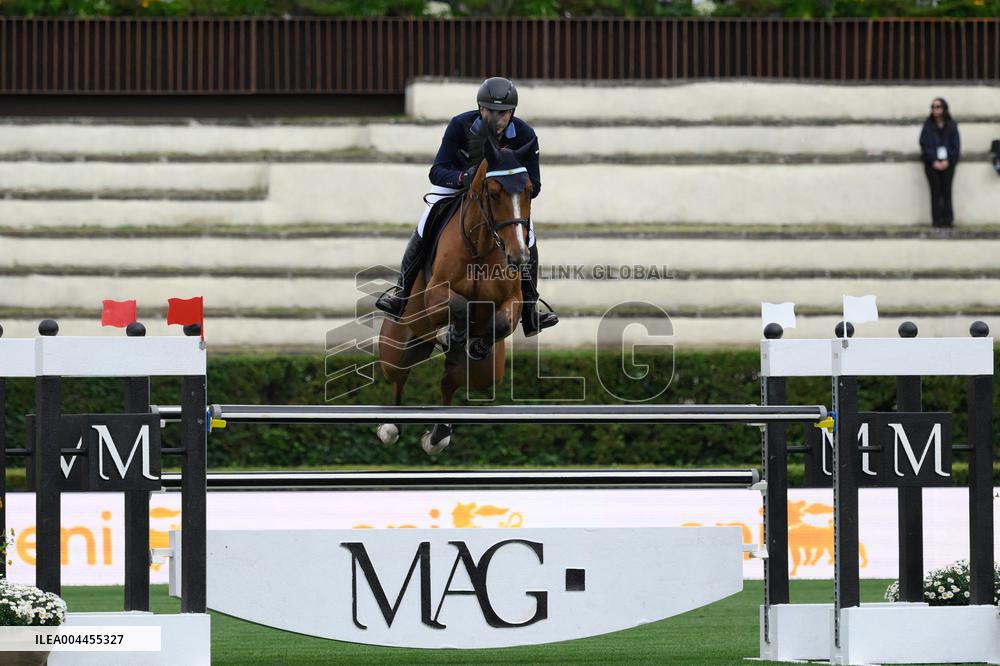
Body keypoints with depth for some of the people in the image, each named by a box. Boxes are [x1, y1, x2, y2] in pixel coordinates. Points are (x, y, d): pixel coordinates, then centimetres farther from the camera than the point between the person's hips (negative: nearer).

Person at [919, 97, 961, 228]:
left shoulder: (951, 126, 5)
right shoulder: (928, 125, 4)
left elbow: (956, 145, 2)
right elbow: (924, 144, -1)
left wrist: (947, 161, -10)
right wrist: (934, 161, -11)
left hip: (948, 163, 0)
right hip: (932, 163, 0)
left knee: (946, 191, -2)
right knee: (935, 192, -2)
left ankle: (948, 219, 0)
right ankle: (937, 220, -2)